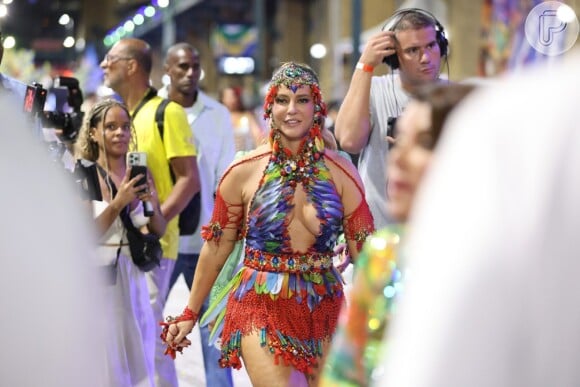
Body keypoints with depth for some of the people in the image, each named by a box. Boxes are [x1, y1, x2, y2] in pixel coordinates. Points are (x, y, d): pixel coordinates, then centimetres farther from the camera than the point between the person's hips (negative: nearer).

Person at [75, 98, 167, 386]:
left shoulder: (140, 174, 6)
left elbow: (158, 231, 10)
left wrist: (153, 203, -9)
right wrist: (118, 203, -20)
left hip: (132, 276, 5)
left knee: (139, 361, 9)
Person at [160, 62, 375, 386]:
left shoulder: (341, 173, -1)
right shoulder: (243, 173, -4)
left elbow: (364, 253, 2)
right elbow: (216, 249, 3)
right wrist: (190, 314, 6)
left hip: (324, 309, 3)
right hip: (262, 309, -2)